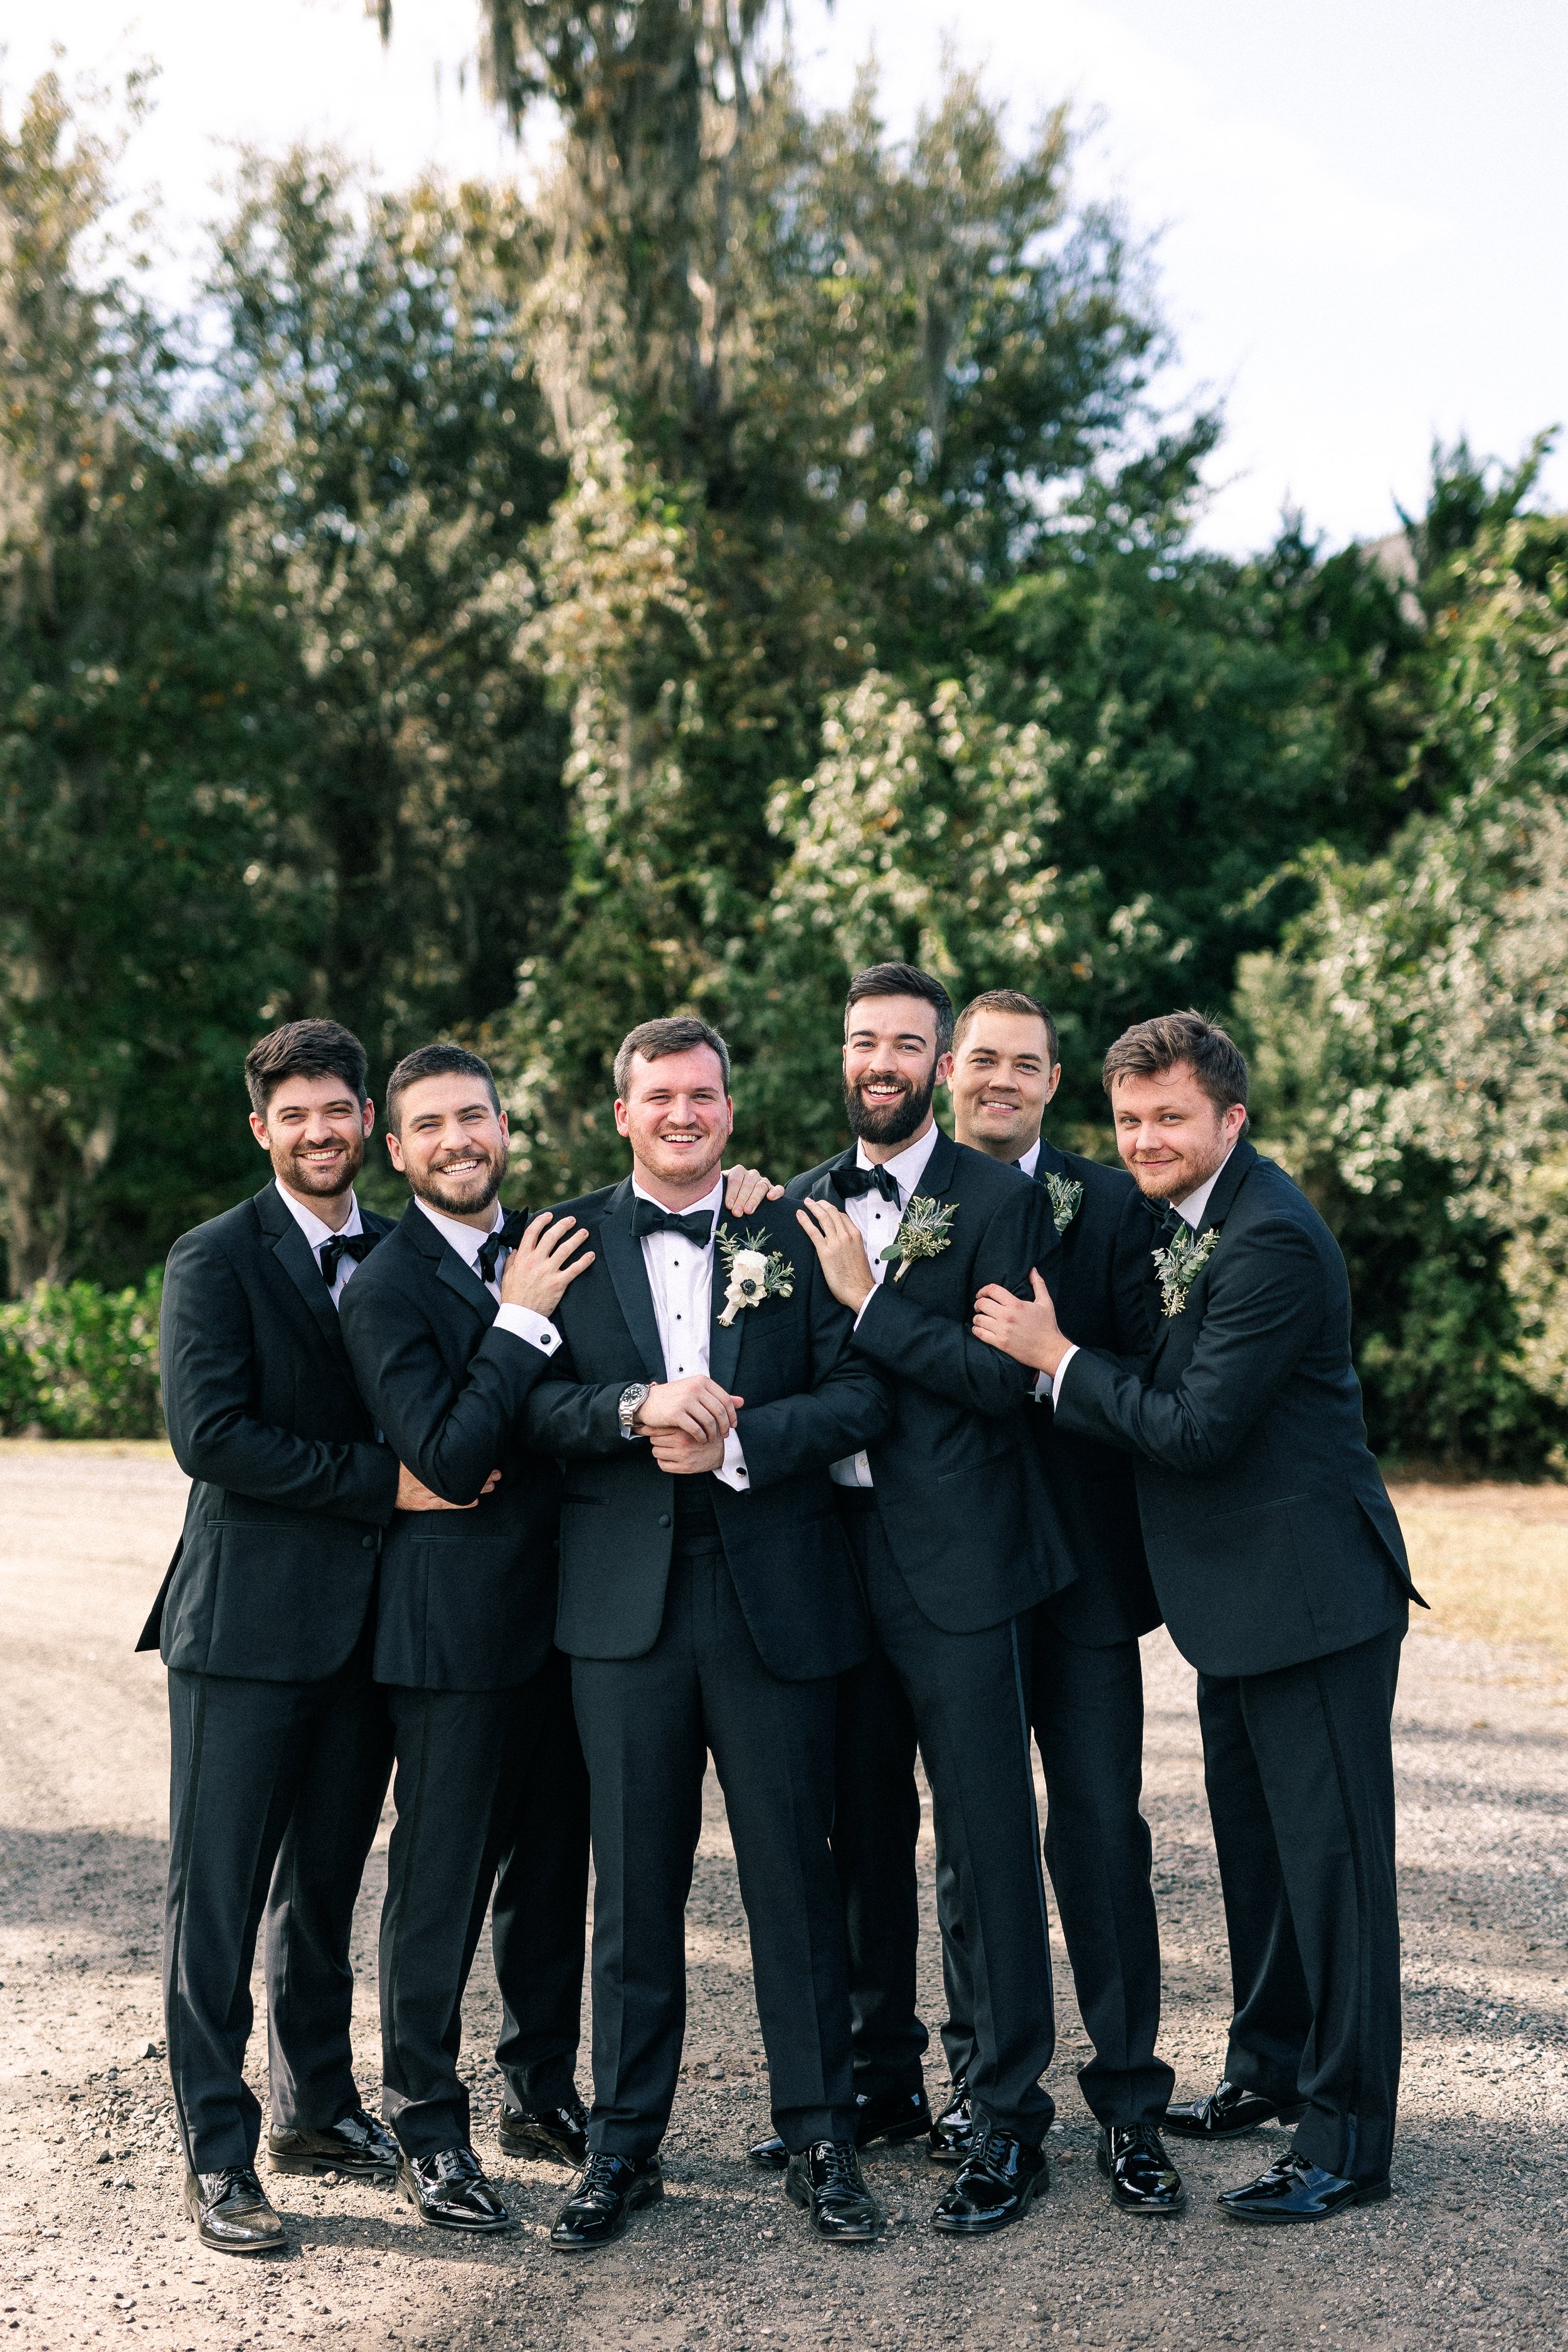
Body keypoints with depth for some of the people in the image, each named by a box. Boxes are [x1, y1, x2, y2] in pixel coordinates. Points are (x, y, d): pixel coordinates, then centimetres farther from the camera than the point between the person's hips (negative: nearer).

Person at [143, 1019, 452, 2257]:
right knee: (219, 1893, 1)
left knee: (327, 1881, 16)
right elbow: (211, 1434, -16)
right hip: (248, 1622, -5)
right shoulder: (216, 1259, -5)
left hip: (364, 1623, 5)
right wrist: (385, 1481, -18)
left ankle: (317, 2105, 30)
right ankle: (218, 2153, 11)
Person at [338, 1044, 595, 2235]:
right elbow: (450, 1461, -20)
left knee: (554, 1858, 16)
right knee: (444, 1873, 2)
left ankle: (544, 2088, 32)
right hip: (459, 1619, -6)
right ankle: (429, 2127, 15)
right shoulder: (387, 1290, -11)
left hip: (566, 1603, 6)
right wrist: (523, 1321, -21)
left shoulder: (551, 1244, 8)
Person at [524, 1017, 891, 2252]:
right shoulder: (565, 1240, 7)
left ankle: (820, 2139, 18)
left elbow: (861, 1394, -1)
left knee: (795, 1872, 5)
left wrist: (735, 1443, -13)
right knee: (635, 1882, 7)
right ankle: (625, 2142, 20)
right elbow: (530, 1401, -1)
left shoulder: (794, 1234, 6)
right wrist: (639, 1408, -18)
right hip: (627, 1598, 0)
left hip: (774, 1594, 0)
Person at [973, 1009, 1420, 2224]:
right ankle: (1271, 2066, 37)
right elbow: (1162, 1383, 18)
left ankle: (1347, 2139, 6)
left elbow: (1195, 1430, -23)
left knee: (1331, 1853, -3)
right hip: (1237, 1588, 10)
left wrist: (1059, 1356, -16)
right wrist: (1065, 1353, 2)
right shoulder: (1189, 1215, 10)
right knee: (1252, 1839, 21)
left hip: (1309, 1588, -10)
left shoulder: (1273, 1241, -21)